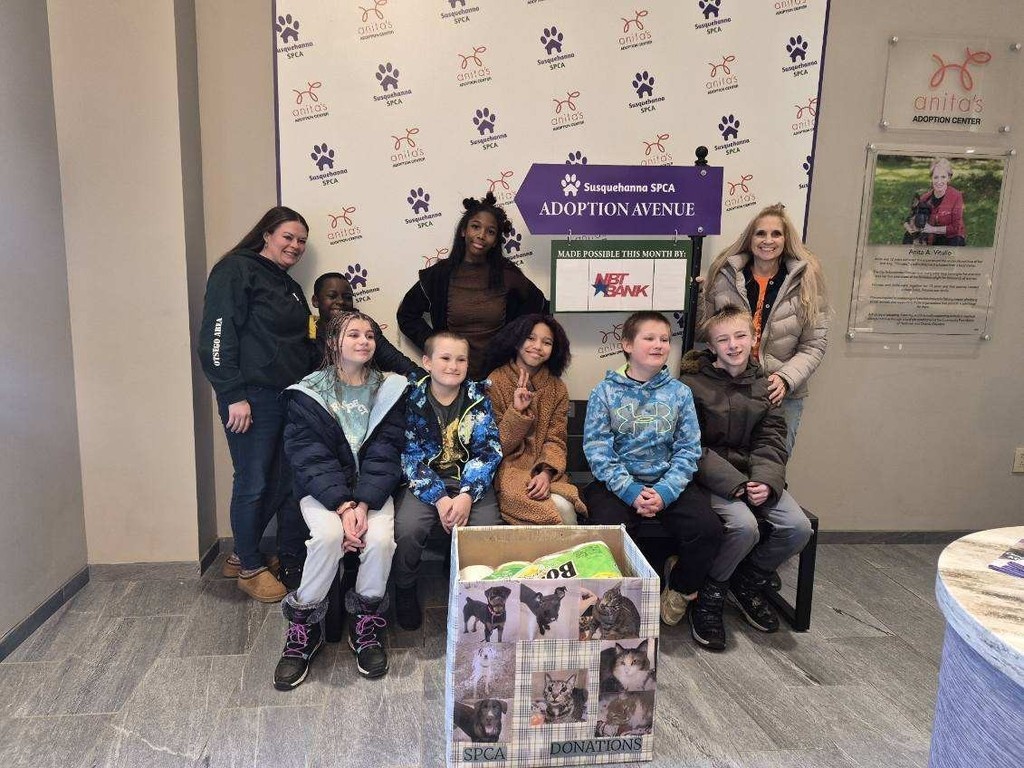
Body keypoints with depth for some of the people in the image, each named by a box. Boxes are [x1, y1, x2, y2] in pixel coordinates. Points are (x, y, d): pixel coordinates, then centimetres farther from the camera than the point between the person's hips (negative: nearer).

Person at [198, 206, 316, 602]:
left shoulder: (290, 287, 21)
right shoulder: (236, 270, -5)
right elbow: (218, 335, -13)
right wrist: (234, 396, -18)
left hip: (291, 397, 8)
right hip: (253, 398, -8)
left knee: (286, 480, 7)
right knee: (254, 482, 0)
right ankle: (249, 567, 18)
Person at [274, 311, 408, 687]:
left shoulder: (389, 389, 4)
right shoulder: (309, 392, 1)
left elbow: (385, 455, -4)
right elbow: (311, 458, -8)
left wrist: (363, 504, -19)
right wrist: (342, 505, -22)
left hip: (372, 488, 1)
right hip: (322, 488, -1)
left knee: (380, 538, -28)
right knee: (329, 535, -32)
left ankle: (366, 626, -2)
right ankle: (304, 627, -8)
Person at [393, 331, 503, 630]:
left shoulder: (478, 398, 1)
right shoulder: (412, 399, -2)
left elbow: (489, 451, -4)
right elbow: (410, 456, -7)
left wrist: (467, 495, -19)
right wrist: (439, 498, -19)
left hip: (471, 482, 1)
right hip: (425, 482, -1)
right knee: (406, 528, -27)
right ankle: (405, 591, 4)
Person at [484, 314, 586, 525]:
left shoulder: (557, 388, 8)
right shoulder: (495, 382, -2)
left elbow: (556, 440, 1)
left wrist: (546, 472, -18)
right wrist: (517, 411, -19)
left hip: (543, 470, 3)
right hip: (507, 469, -3)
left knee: (564, 507, -26)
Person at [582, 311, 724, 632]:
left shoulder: (679, 393, 5)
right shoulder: (605, 392, 0)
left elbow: (688, 450, 1)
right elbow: (597, 450, -6)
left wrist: (665, 492, -14)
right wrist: (630, 491, -17)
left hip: (668, 483, 2)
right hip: (618, 483, -2)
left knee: (708, 528, -21)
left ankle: (681, 586, 11)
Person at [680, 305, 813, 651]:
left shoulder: (762, 385, 8)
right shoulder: (693, 384, -9)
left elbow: (771, 441, 3)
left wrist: (766, 481, -16)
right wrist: (736, 484, -19)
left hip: (755, 474, 6)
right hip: (710, 476, -5)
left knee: (798, 527, -15)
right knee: (744, 525, -30)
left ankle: (747, 583, 13)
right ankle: (709, 594, -3)